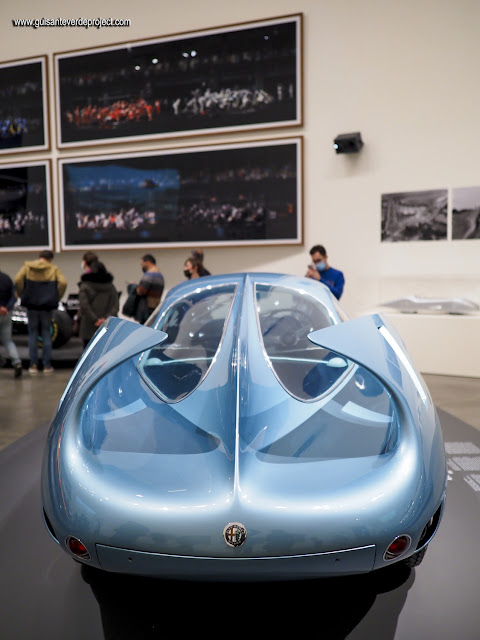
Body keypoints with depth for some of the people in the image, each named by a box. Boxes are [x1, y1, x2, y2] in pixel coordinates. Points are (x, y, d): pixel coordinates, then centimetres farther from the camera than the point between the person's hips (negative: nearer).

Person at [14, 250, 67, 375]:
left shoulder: (27, 266, 4)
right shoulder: (54, 268, 1)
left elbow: (17, 280, -8)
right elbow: (63, 282, -12)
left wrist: (22, 295, 2)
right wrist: (57, 297, 0)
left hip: (31, 304, 1)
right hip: (47, 305, 0)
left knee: (33, 334, 9)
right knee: (46, 333, 9)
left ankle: (33, 365, 6)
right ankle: (47, 365, 8)